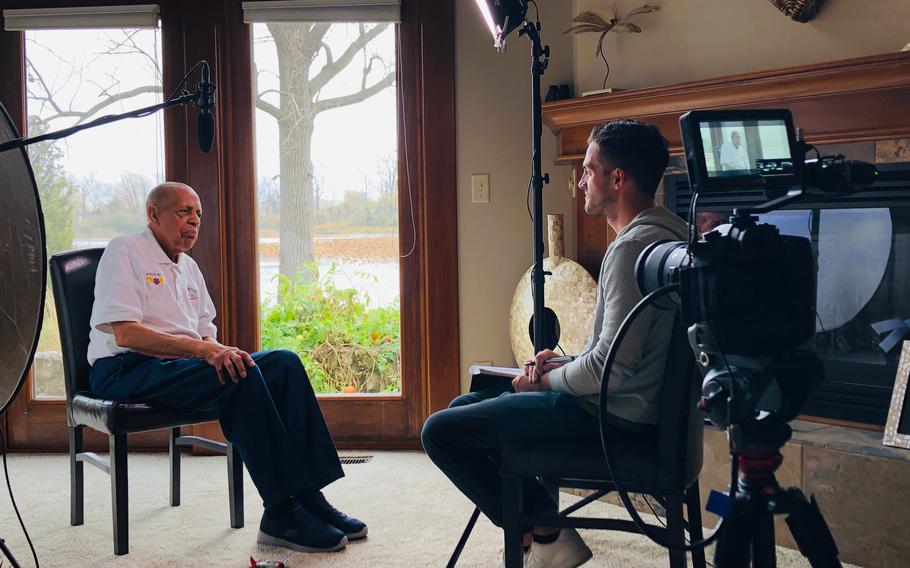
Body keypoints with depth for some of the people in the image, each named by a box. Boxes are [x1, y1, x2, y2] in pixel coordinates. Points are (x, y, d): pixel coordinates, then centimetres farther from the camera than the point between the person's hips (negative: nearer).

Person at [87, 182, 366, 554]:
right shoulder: (125, 251, -3)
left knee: (284, 363, -14)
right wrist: (203, 349, -24)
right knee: (242, 376, -32)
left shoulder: (188, 267, 23)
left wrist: (219, 351, -7)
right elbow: (124, 333, -16)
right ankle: (281, 513, -29)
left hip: (182, 364, 8)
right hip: (128, 370, -8)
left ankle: (309, 497, -17)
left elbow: (206, 332, 20)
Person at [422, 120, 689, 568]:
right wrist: (564, 364, 9)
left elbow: (612, 367, -26)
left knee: (441, 431, -9)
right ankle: (539, 522, 15)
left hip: (616, 419, -11)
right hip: (629, 407, 11)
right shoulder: (665, 232, 11)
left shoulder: (633, 246, -22)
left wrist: (546, 380, -9)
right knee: (465, 407, 20)